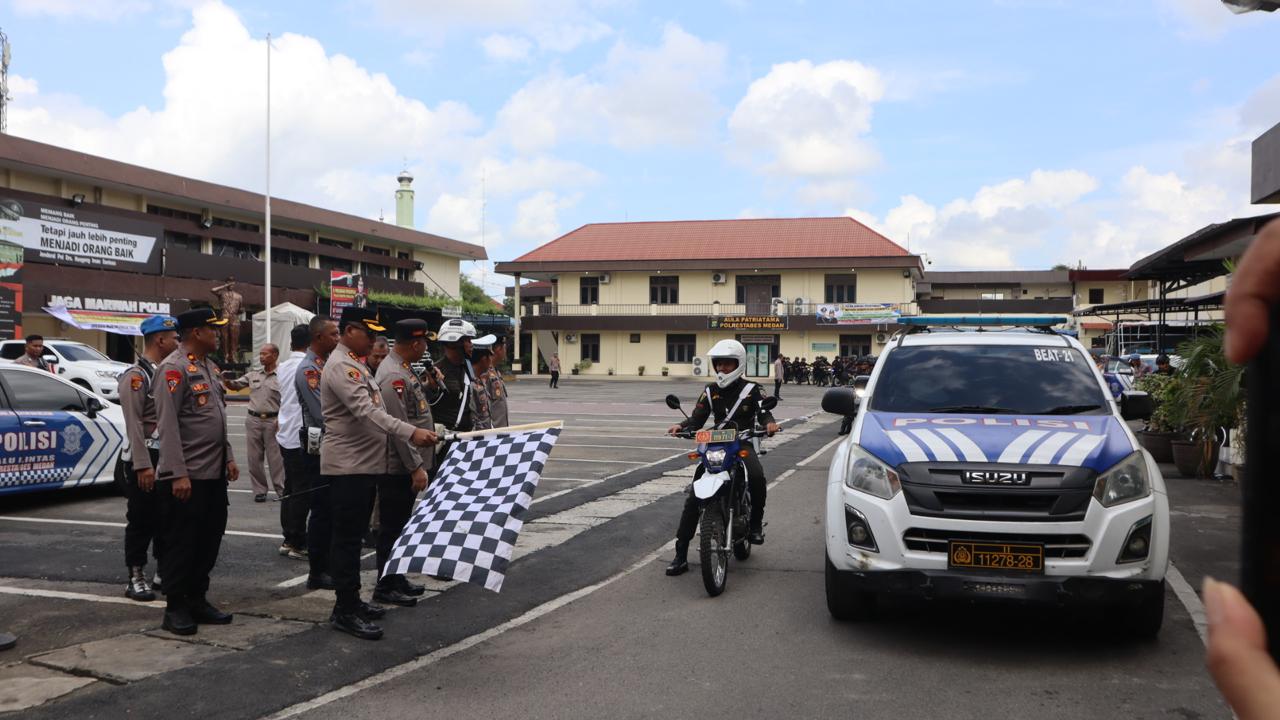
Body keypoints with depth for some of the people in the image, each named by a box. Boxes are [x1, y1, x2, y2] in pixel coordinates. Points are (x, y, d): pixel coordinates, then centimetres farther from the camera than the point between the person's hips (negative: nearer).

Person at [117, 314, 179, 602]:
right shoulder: (136, 375, -13)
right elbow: (134, 424, -18)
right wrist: (143, 465, -21)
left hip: (168, 456, 8)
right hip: (145, 458, -7)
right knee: (141, 520, 0)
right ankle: (136, 578, 9)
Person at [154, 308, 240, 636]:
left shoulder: (207, 366, 15)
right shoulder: (174, 368, -13)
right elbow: (167, 425, -18)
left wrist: (229, 457, 16)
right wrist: (179, 474, -21)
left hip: (214, 473, 9)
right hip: (187, 475, -9)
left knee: (209, 538, 13)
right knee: (180, 541, 1)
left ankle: (198, 600, 23)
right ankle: (175, 608, 10)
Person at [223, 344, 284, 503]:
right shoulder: (253, 375, 12)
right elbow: (235, 385, 12)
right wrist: (227, 381, -10)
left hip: (272, 420, -5)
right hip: (253, 420, 5)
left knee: (275, 456, -2)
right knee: (254, 457, 6)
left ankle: (281, 490, 6)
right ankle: (259, 490, 13)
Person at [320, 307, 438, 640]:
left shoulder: (355, 363, 17)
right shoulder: (341, 366, -17)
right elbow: (365, 412, -30)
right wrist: (410, 432, -39)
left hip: (362, 463, 10)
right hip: (346, 466, -10)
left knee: (353, 535, 15)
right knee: (346, 537, -6)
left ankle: (351, 600, 24)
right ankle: (344, 611, 0)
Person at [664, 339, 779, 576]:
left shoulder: (752, 390, 4)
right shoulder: (710, 391, 13)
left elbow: (764, 412, -6)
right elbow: (697, 418, 5)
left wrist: (770, 423, -30)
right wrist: (681, 427, -16)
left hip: (744, 444, -3)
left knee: (757, 477, -36)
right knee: (693, 497, -11)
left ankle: (756, 522, -8)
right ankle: (680, 554, -8)